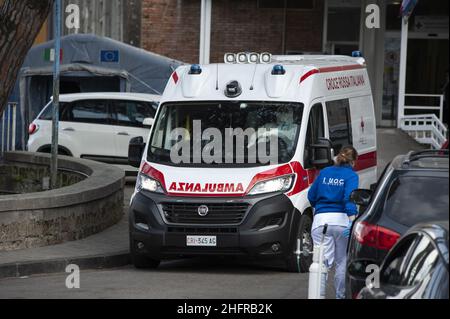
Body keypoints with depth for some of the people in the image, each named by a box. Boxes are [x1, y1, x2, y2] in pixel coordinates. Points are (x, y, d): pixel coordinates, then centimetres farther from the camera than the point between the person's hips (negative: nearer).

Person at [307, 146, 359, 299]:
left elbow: (311, 196, 18)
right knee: (342, 261, 14)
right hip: (341, 219, -2)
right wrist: (352, 220, -24)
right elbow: (349, 198, -15)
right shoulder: (351, 175, 1)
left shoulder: (324, 172, 14)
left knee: (323, 261, -6)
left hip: (321, 219, 2)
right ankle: (340, 295, 21)